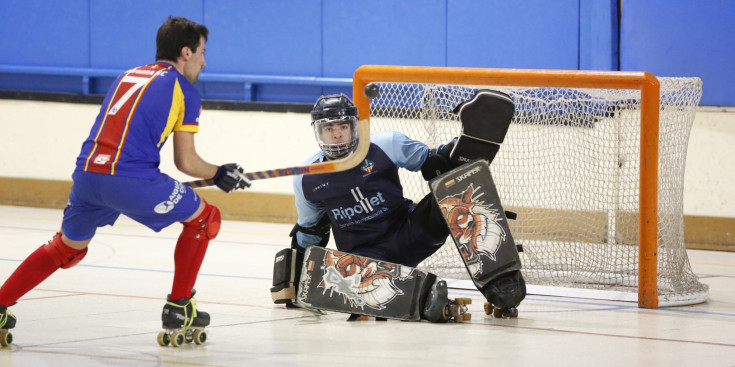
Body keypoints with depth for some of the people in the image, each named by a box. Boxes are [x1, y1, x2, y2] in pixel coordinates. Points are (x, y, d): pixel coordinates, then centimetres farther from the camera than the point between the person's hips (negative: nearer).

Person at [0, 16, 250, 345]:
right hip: (131, 181, -6)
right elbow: (185, 162, 6)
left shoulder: (127, 77, 26)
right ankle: (179, 308, 15)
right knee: (204, 219, 14)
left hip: (87, 174, 6)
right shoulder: (184, 90, 7)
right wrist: (220, 174, 25)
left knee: (68, 248, 27)